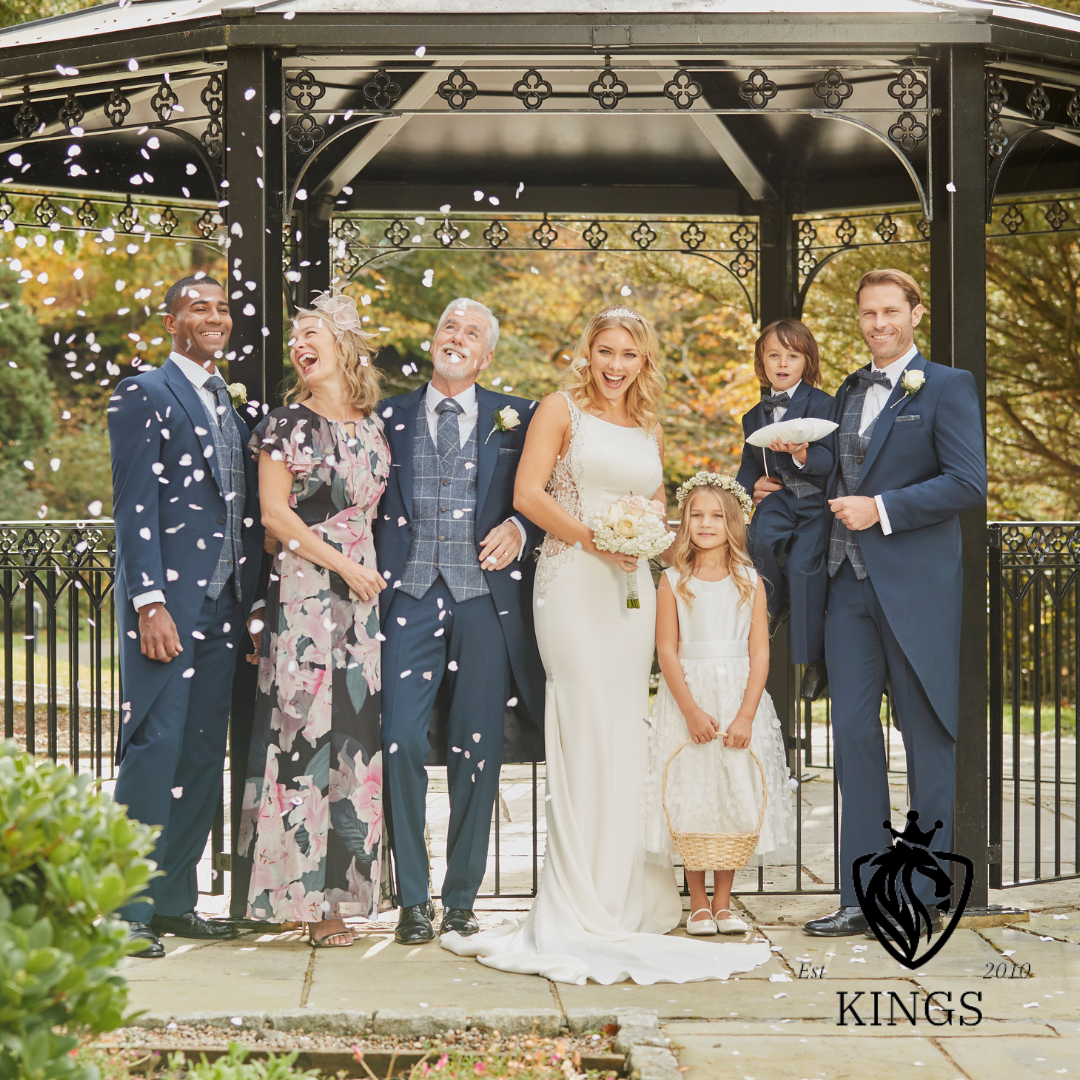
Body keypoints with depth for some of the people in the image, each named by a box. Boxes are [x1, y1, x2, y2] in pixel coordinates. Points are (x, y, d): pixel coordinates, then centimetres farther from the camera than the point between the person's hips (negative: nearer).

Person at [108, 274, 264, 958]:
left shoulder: (234, 408, 19)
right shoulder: (144, 396, -1)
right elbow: (134, 506, -9)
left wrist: (254, 604, 12)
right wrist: (149, 602, -17)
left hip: (224, 602, 7)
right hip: (167, 598, -7)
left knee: (204, 754, 8)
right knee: (155, 747, -9)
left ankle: (176, 900, 15)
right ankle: (130, 909, -4)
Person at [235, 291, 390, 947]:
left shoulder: (374, 424, 14)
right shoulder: (289, 422, 1)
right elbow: (275, 513, -4)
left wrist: (368, 572, 6)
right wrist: (343, 566, -8)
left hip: (363, 591, 5)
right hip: (304, 590, -4)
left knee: (354, 734, 3)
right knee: (305, 730, -6)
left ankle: (340, 889, 7)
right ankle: (306, 895, -2)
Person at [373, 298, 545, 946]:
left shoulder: (516, 419, 10)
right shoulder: (391, 417, 13)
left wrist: (518, 530, -8)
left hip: (485, 599, 0)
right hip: (409, 598, 0)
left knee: (478, 752, 2)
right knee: (401, 740, -10)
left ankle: (462, 899, 14)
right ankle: (414, 898, 1)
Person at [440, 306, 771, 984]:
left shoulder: (651, 430, 18)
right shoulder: (562, 410, 3)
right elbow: (528, 494, -6)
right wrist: (589, 536, -16)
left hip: (632, 585, 5)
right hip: (573, 580, -5)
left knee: (625, 737, 4)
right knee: (586, 729, -11)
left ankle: (618, 898, 12)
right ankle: (579, 908, -8)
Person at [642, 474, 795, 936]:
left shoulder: (749, 582, 2)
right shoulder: (673, 581, 0)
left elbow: (759, 654, -2)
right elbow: (667, 651, -5)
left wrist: (745, 716, -11)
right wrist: (692, 711, -13)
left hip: (739, 702, 1)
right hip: (687, 700, -1)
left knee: (736, 799, 2)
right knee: (689, 800, -1)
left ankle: (723, 903, 12)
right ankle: (698, 904, 10)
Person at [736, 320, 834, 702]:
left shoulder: (821, 404, -2)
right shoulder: (755, 416, 17)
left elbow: (829, 459, -13)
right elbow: (749, 464, 25)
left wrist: (802, 454, -35)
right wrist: (752, 485, 2)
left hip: (815, 501, -4)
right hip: (778, 499, 4)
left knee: (802, 564, -26)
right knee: (760, 538, -32)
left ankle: (815, 659, -12)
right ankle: (774, 604, -3)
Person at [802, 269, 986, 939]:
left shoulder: (947, 388, -2)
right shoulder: (850, 393, 18)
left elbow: (969, 483, -11)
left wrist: (881, 509, -15)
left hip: (916, 584, -6)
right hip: (850, 583, 6)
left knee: (927, 738, 1)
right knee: (854, 732, 3)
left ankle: (923, 896, 9)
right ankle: (862, 897, 7)